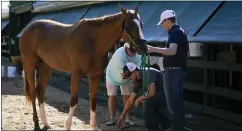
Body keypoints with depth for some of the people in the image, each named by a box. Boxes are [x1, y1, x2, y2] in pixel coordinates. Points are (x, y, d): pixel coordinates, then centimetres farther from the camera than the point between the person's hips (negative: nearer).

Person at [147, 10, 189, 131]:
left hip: (173, 71, -10)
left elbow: (172, 51, -31)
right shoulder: (180, 32, 16)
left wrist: (154, 49, -28)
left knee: (173, 103, -6)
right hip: (179, 70, 10)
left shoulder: (175, 32, -16)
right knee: (177, 102, 16)